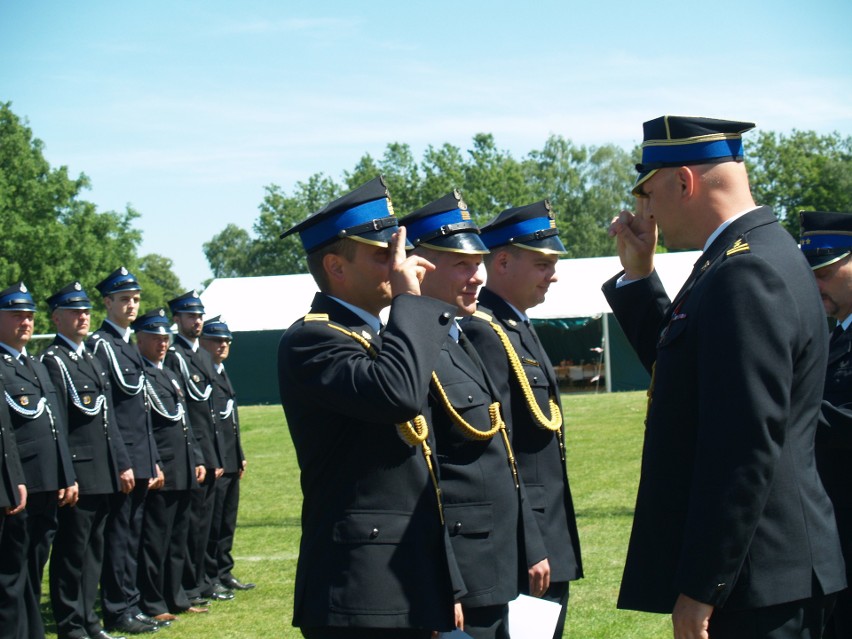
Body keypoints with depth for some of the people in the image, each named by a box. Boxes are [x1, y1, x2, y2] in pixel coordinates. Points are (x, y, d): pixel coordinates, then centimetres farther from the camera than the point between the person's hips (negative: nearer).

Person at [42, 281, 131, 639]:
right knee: (71, 552, -2)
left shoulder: (90, 359, 17)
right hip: (77, 473, -8)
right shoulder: (53, 361, -9)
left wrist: (122, 463, 14)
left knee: (93, 551, 13)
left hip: (103, 474, 8)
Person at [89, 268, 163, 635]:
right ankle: (118, 611, 0)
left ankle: (130, 606, 18)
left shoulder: (129, 346, 17)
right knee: (118, 533, -4)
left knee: (132, 534, 12)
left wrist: (153, 461, 18)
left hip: (140, 459, 9)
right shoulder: (100, 345, -10)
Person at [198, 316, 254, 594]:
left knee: (227, 521, 14)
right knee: (211, 521, -4)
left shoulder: (223, 374, 19)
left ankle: (224, 572, 22)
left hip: (230, 461, 10)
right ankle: (209, 576, 2)